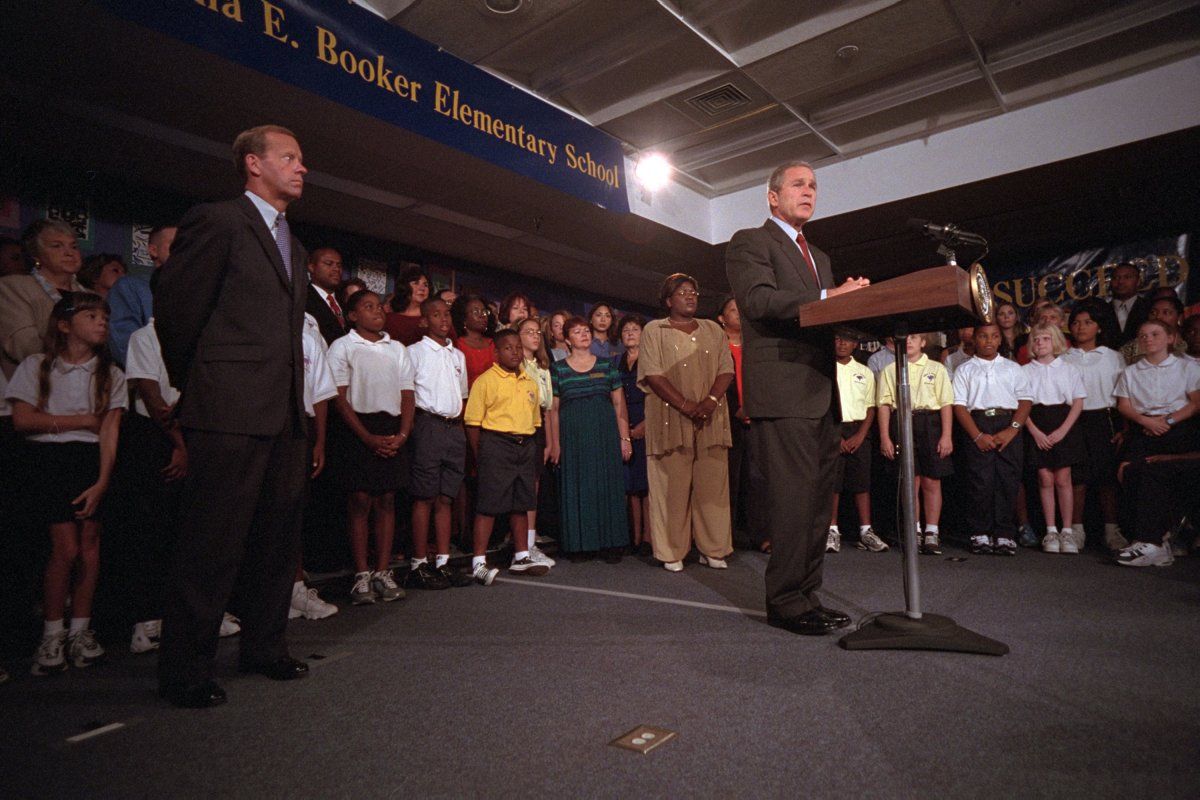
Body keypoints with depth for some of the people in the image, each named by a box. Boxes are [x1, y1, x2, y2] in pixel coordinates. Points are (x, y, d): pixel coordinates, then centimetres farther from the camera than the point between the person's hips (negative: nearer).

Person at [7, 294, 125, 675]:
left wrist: (102, 482, -11)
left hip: (93, 458, 2)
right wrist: (82, 420, -4)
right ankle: (52, 634, 6)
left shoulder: (110, 374, 8)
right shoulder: (36, 366, 6)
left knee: (90, 542, -6)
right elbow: (22, 419, -3)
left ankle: (80, 630, 7)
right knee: (67, 546, -10)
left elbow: (109, 432, -2)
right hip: (50, 456, -1)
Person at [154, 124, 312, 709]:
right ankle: (185, 671, 14)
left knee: (278, 538, 13)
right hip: (230, 414, -8)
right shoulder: (217, 221, -3)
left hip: (285, 415, 8)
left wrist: (297, 397, 13)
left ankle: (265, 648, 28)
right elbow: (174, 307, -3)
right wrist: (193, 384, 6)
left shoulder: (293, 248, 21)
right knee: (212, 544, -1)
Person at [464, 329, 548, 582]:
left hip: (526, 447, 6)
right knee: (489, 504, -5)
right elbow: (472, 422, -7)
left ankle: (521, 557, 23)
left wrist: (533, 452, 15)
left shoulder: (530, 383, 15)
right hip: (496, 445, -6)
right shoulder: (486, 380, -4)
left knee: (521, 504, 12)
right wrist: (480, 457, -8)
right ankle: (478, 562, 3)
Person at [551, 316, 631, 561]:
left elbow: (619, 403, 7)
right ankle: (579, 544, 12)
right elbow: (553, 408, 4)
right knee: (576, 487, 2)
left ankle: (610, 543, 10)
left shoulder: (607, 365, 10)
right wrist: (555, 442, -5)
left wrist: (625, 437, 0)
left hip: (605, 432, 1)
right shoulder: (558, 369, 6)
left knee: (608, 485, 2)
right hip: (572, 433, -1)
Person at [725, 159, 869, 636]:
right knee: (792, 498, -9)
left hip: (822, 393, 9)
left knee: (817, 500, 10)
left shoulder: (818, 256, 29)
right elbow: (758, 299, -14)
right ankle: (787, 603, 0)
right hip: (783, 391, -9)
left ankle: (807, 596, 19)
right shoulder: (749, 242, 3)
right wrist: (827, 297, -20)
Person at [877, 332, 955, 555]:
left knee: (931, 482, 0)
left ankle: (932, 533, 8)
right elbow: (884, 405, 5)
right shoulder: (889, 371, 11)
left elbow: (946, 403, 4)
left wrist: (947, 436, -5)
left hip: (930, 423, 0)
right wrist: (884, 437, -2)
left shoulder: (936, 369, 10)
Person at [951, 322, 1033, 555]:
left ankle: (1005, 535, 3)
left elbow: (1026, 400, 8)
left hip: (1009, 425, 2)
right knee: (980, 482, -6)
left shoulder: (1012, 368, 17)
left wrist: (1012, 429, -8)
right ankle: (981, 535, 1)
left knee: (1008, 481, -3)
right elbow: (959, 406, 2)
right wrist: (978, 435, -9)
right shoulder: (964, 370, 11)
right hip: (977, 426, -1)